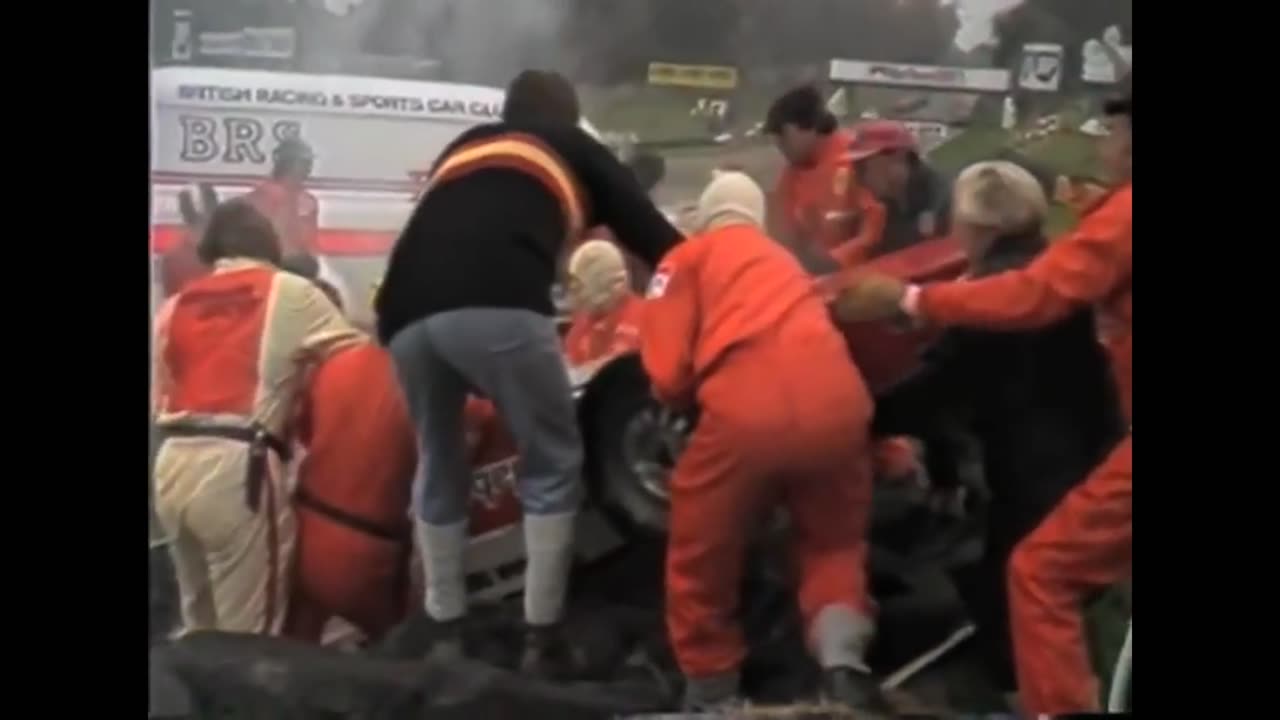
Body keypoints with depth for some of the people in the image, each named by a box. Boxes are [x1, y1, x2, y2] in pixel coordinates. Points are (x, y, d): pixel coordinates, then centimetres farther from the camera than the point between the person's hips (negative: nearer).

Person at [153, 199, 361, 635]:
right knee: (249, 638, 1)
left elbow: (160, 397, 20)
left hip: (172, 465, 6)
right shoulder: (290, 293, 3)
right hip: (237, 467, -6)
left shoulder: (176, 305, 18)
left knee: (200, 628, 20)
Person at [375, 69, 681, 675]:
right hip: (498, 308, -4)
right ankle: (541, 639, 10)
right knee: (553, 466, 12)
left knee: (440, 470, 23)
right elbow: (652, 235, 25)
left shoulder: (463, 147, 38)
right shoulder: (575, 148, 28)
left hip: (406, 313, 5)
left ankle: (446, 634, 25)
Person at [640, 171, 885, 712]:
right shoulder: (784, 260, 34)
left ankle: (711, 688, 29)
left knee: (701, 559, 19)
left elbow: (667, 372, 9)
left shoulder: (690, 256, 19)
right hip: (838, 407, 4)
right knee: (835, 543, 25)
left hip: (749, 412, -4)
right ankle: (844, 662, 2)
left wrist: (685, 398, 29)